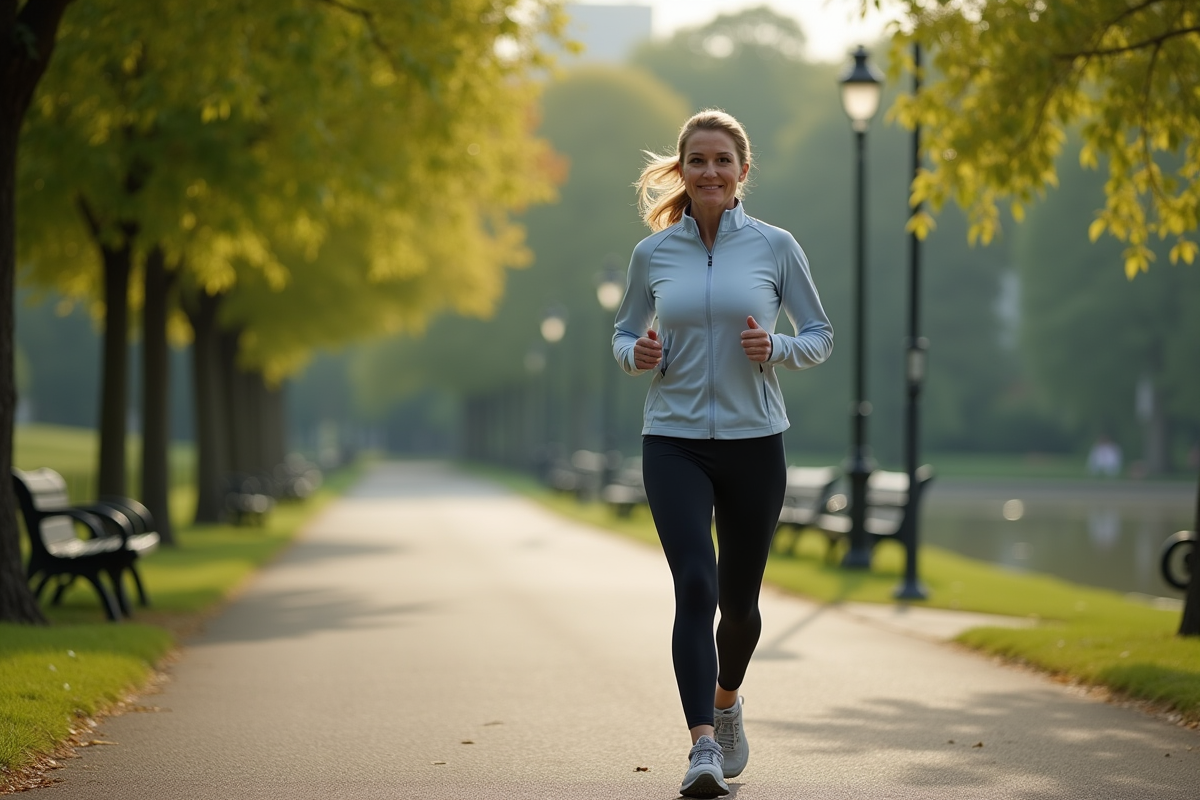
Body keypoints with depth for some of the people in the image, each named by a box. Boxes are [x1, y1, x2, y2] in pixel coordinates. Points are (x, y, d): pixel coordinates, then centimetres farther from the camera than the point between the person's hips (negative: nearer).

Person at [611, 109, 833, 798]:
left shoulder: (775, 246, 0)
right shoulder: (653, 254, 3)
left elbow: (821, 336, 6)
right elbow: (626, 332, 15)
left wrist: (777, 348, -15)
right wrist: (637, 355, -8)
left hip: (754, 443, 0)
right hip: (674, 443, 0)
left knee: (738, 599, 11)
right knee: (695, 587, -17)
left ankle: (727, 700, 42)